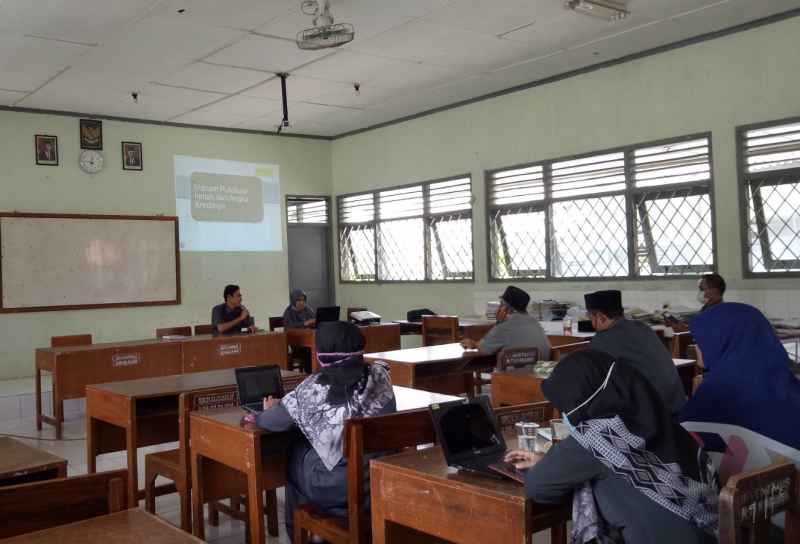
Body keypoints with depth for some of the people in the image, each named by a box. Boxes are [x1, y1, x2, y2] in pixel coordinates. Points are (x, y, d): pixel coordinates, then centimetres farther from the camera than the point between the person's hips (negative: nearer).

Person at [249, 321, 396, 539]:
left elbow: (275, 422, -1)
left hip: (336, 486, -3)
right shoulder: (380, 375, -4)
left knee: (293, 453, 25)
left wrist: (269, 411, 23)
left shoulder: (314, 388, -12)